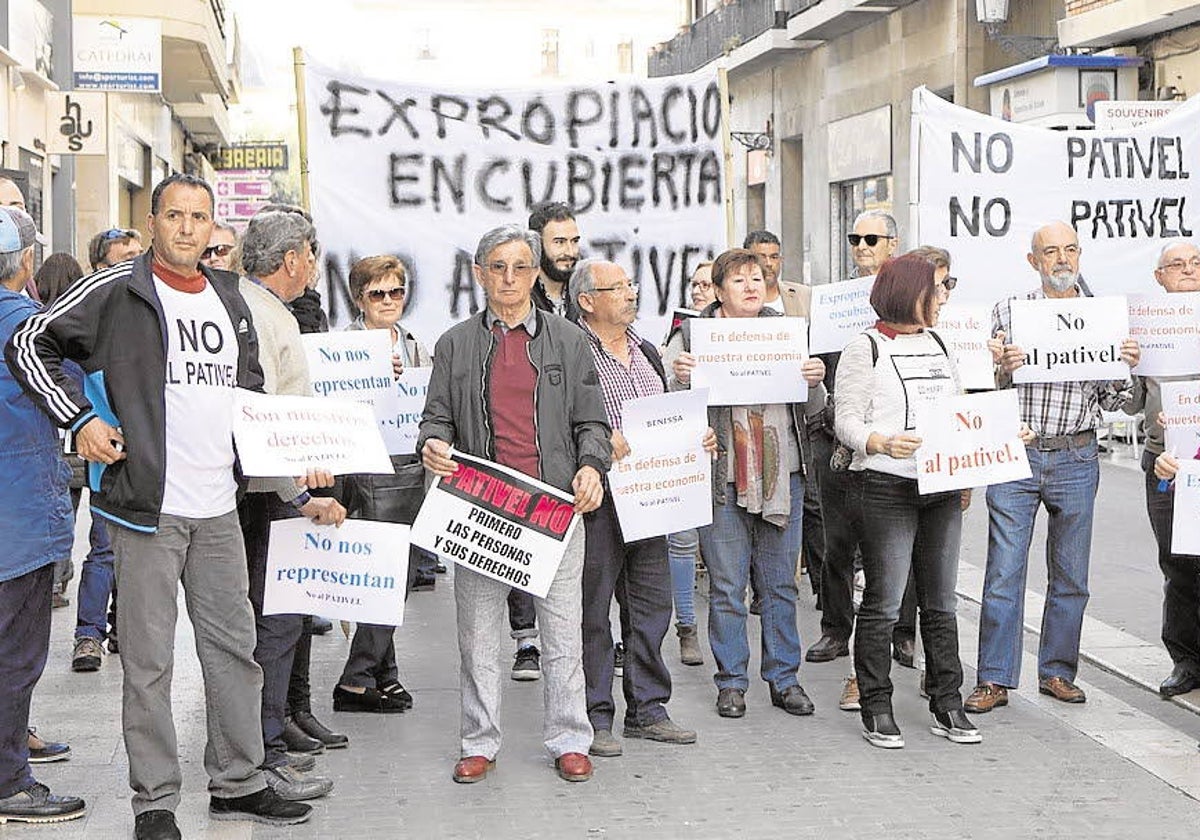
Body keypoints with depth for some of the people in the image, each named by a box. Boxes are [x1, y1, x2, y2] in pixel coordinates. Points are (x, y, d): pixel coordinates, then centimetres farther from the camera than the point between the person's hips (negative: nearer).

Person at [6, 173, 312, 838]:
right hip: (147, 506, -6)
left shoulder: (230, 303, 14)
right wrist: (80, 420, -11)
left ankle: (237, 782, 24)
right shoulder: (114, 292, -5)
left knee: (234, 646, 12)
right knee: (149, 661, 0)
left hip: (219, 509, 6)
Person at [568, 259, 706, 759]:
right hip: (597, 498, -7)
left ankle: (647, 709, 22)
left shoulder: (646, 353, 18)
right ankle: (594, 718, 8)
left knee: (651, 603, 11)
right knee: (592, 609, -1)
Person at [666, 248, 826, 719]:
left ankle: (784, 679, 19)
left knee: (780, 583, 9)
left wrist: (814, 383, -9)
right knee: (727, 585, 2)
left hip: (781, 474, 3)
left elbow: (813, 410, 13)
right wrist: (680, 377, -20)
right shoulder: (693, 335, 1)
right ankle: (731, 682, 14)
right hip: (721, 477, -3)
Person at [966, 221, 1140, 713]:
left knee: (1070, 576, 9)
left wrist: (1124, 370, -9)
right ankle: (995, 680, 3)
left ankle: (1057, 672, 22)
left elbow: (1109, 403, 10)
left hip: (1076, 458, 2)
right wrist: (1002, 371, -19)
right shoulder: (1008, 312, 3)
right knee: (1004, 573, -3)